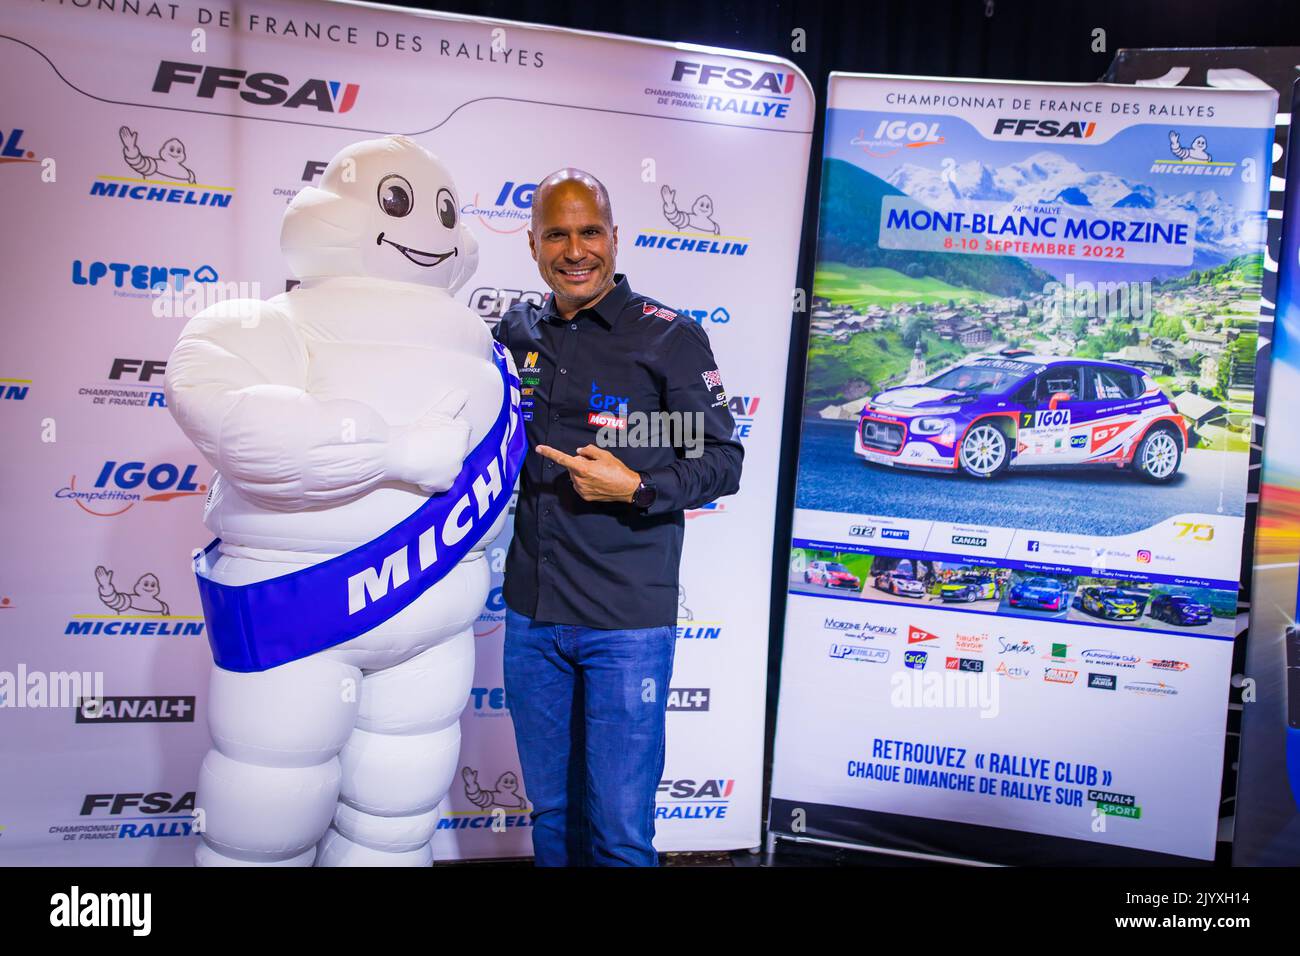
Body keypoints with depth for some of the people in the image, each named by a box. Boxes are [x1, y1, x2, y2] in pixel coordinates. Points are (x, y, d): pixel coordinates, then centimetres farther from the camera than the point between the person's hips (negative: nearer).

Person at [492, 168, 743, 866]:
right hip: (530, 615, 5)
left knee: (619, 829, 4)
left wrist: (637, 489, -18)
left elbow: (723, 462, -5)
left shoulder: (669, 337, -5)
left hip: (627, 623, -4)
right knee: (550, 810, 19)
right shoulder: (516, 334, 9)